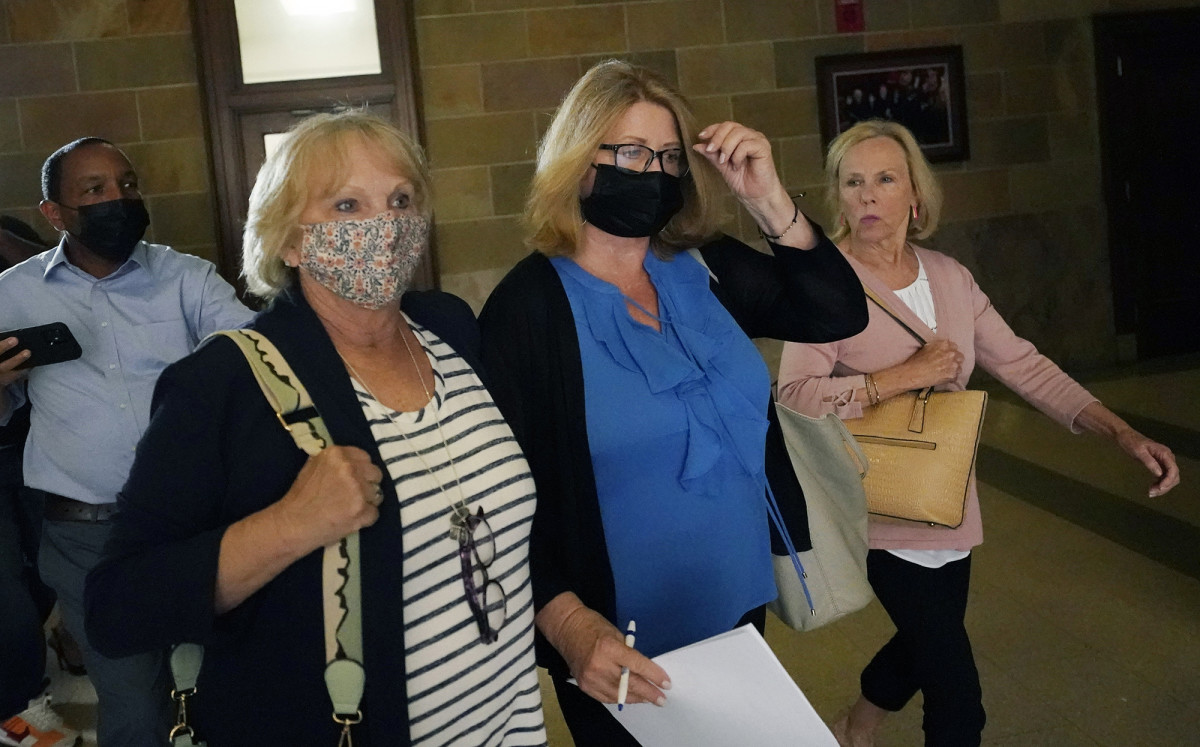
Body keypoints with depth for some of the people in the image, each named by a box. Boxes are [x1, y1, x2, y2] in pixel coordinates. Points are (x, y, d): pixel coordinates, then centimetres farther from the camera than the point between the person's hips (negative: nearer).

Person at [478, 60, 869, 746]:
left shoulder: (705, 270, 1)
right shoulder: (526, 308, -15)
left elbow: (838, 316, -3)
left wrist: (770, 201, -14)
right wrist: (567, 622, -28)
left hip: (741, 609, 6)